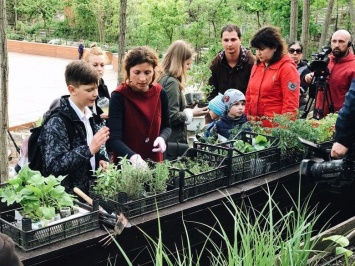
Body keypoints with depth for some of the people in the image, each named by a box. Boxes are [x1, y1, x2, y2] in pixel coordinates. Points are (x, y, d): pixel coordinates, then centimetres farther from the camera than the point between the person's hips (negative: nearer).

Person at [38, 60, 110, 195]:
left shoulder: (86, 113, 6)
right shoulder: (57, 121, -17)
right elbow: (54, 166, -23)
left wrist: (99, 159, 3)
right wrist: (89, 150, -28)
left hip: (87, 189, 7)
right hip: (67, 195, -7)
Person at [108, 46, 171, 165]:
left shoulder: (160, 93, -4)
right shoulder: (119, 96, -16)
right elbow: (114, 139, -22)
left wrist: (162, 138, -12)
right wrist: (133, 157, -38)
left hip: (154, 162, 4)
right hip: (126, 164, -3)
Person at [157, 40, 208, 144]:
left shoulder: (163, 78, 10)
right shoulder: (171, 82, -17)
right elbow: (172, 117, -21)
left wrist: (188, 110, 11)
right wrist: (192, 113, -8)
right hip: (174, 140, -9)